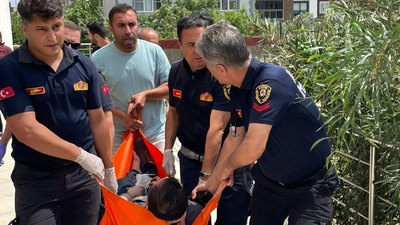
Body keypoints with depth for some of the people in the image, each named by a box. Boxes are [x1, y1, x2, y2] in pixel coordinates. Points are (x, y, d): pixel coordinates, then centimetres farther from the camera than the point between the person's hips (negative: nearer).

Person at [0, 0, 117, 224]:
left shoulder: (84, 65, 0)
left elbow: (97, 120, 8)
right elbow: (26, 130, -20)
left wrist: (109, 168, 11)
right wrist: (81, 155, -16)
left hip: (84, 173, 4)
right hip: (35, 178, -3)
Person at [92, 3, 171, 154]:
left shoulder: (155, 51, -4)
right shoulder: (98, 58, -8)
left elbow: (171, 86, 0)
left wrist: (145, 94, -17)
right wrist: (122, 116, -18)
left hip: (155, 135, 1)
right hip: (117, 137, -1)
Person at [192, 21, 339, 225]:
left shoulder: (270, 82, -30)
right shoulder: (237, 89, -3)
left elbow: (253, 148, -33)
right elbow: (235, 138, 8)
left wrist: (226, 167, -13)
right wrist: (212, 180, 11)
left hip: (309, 185, -7)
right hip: (269, 181, 8)